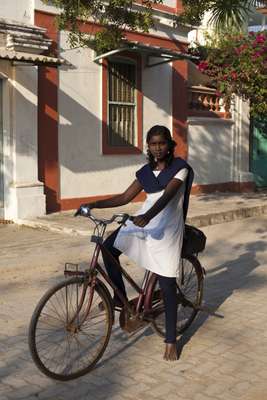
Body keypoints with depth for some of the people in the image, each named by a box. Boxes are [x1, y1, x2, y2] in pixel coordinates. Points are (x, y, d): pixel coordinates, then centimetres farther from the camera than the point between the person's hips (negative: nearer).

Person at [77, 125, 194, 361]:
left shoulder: (179, 167, -7)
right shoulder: (146, 171, 10)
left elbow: (166, 196, -23)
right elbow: (125, 198, 10)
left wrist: (148, 216, -41)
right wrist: (94, 204, -1)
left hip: (167, 228, -5)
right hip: (143, 222, 6)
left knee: (167, 286, -2)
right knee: (108, 248, -13)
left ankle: (171, 341, 12)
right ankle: (120, 298, 6)